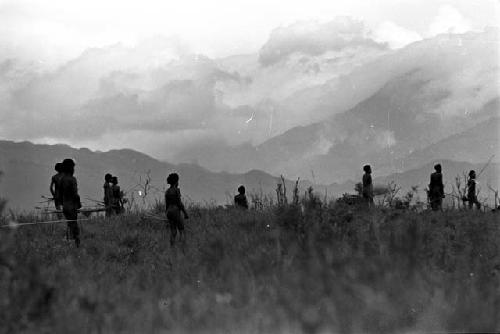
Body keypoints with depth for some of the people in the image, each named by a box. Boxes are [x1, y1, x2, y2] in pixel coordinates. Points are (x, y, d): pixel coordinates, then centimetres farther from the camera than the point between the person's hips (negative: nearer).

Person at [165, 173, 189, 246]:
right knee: (181, 231, 2)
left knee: (173, 232, 11)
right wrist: (185, 213, -9)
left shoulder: (167, 191, 10)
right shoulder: (176, 190, -11)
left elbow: (166, 205, 14)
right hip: (176, 212, -6)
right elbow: (179, 203, -15)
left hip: (169, 212, 6)